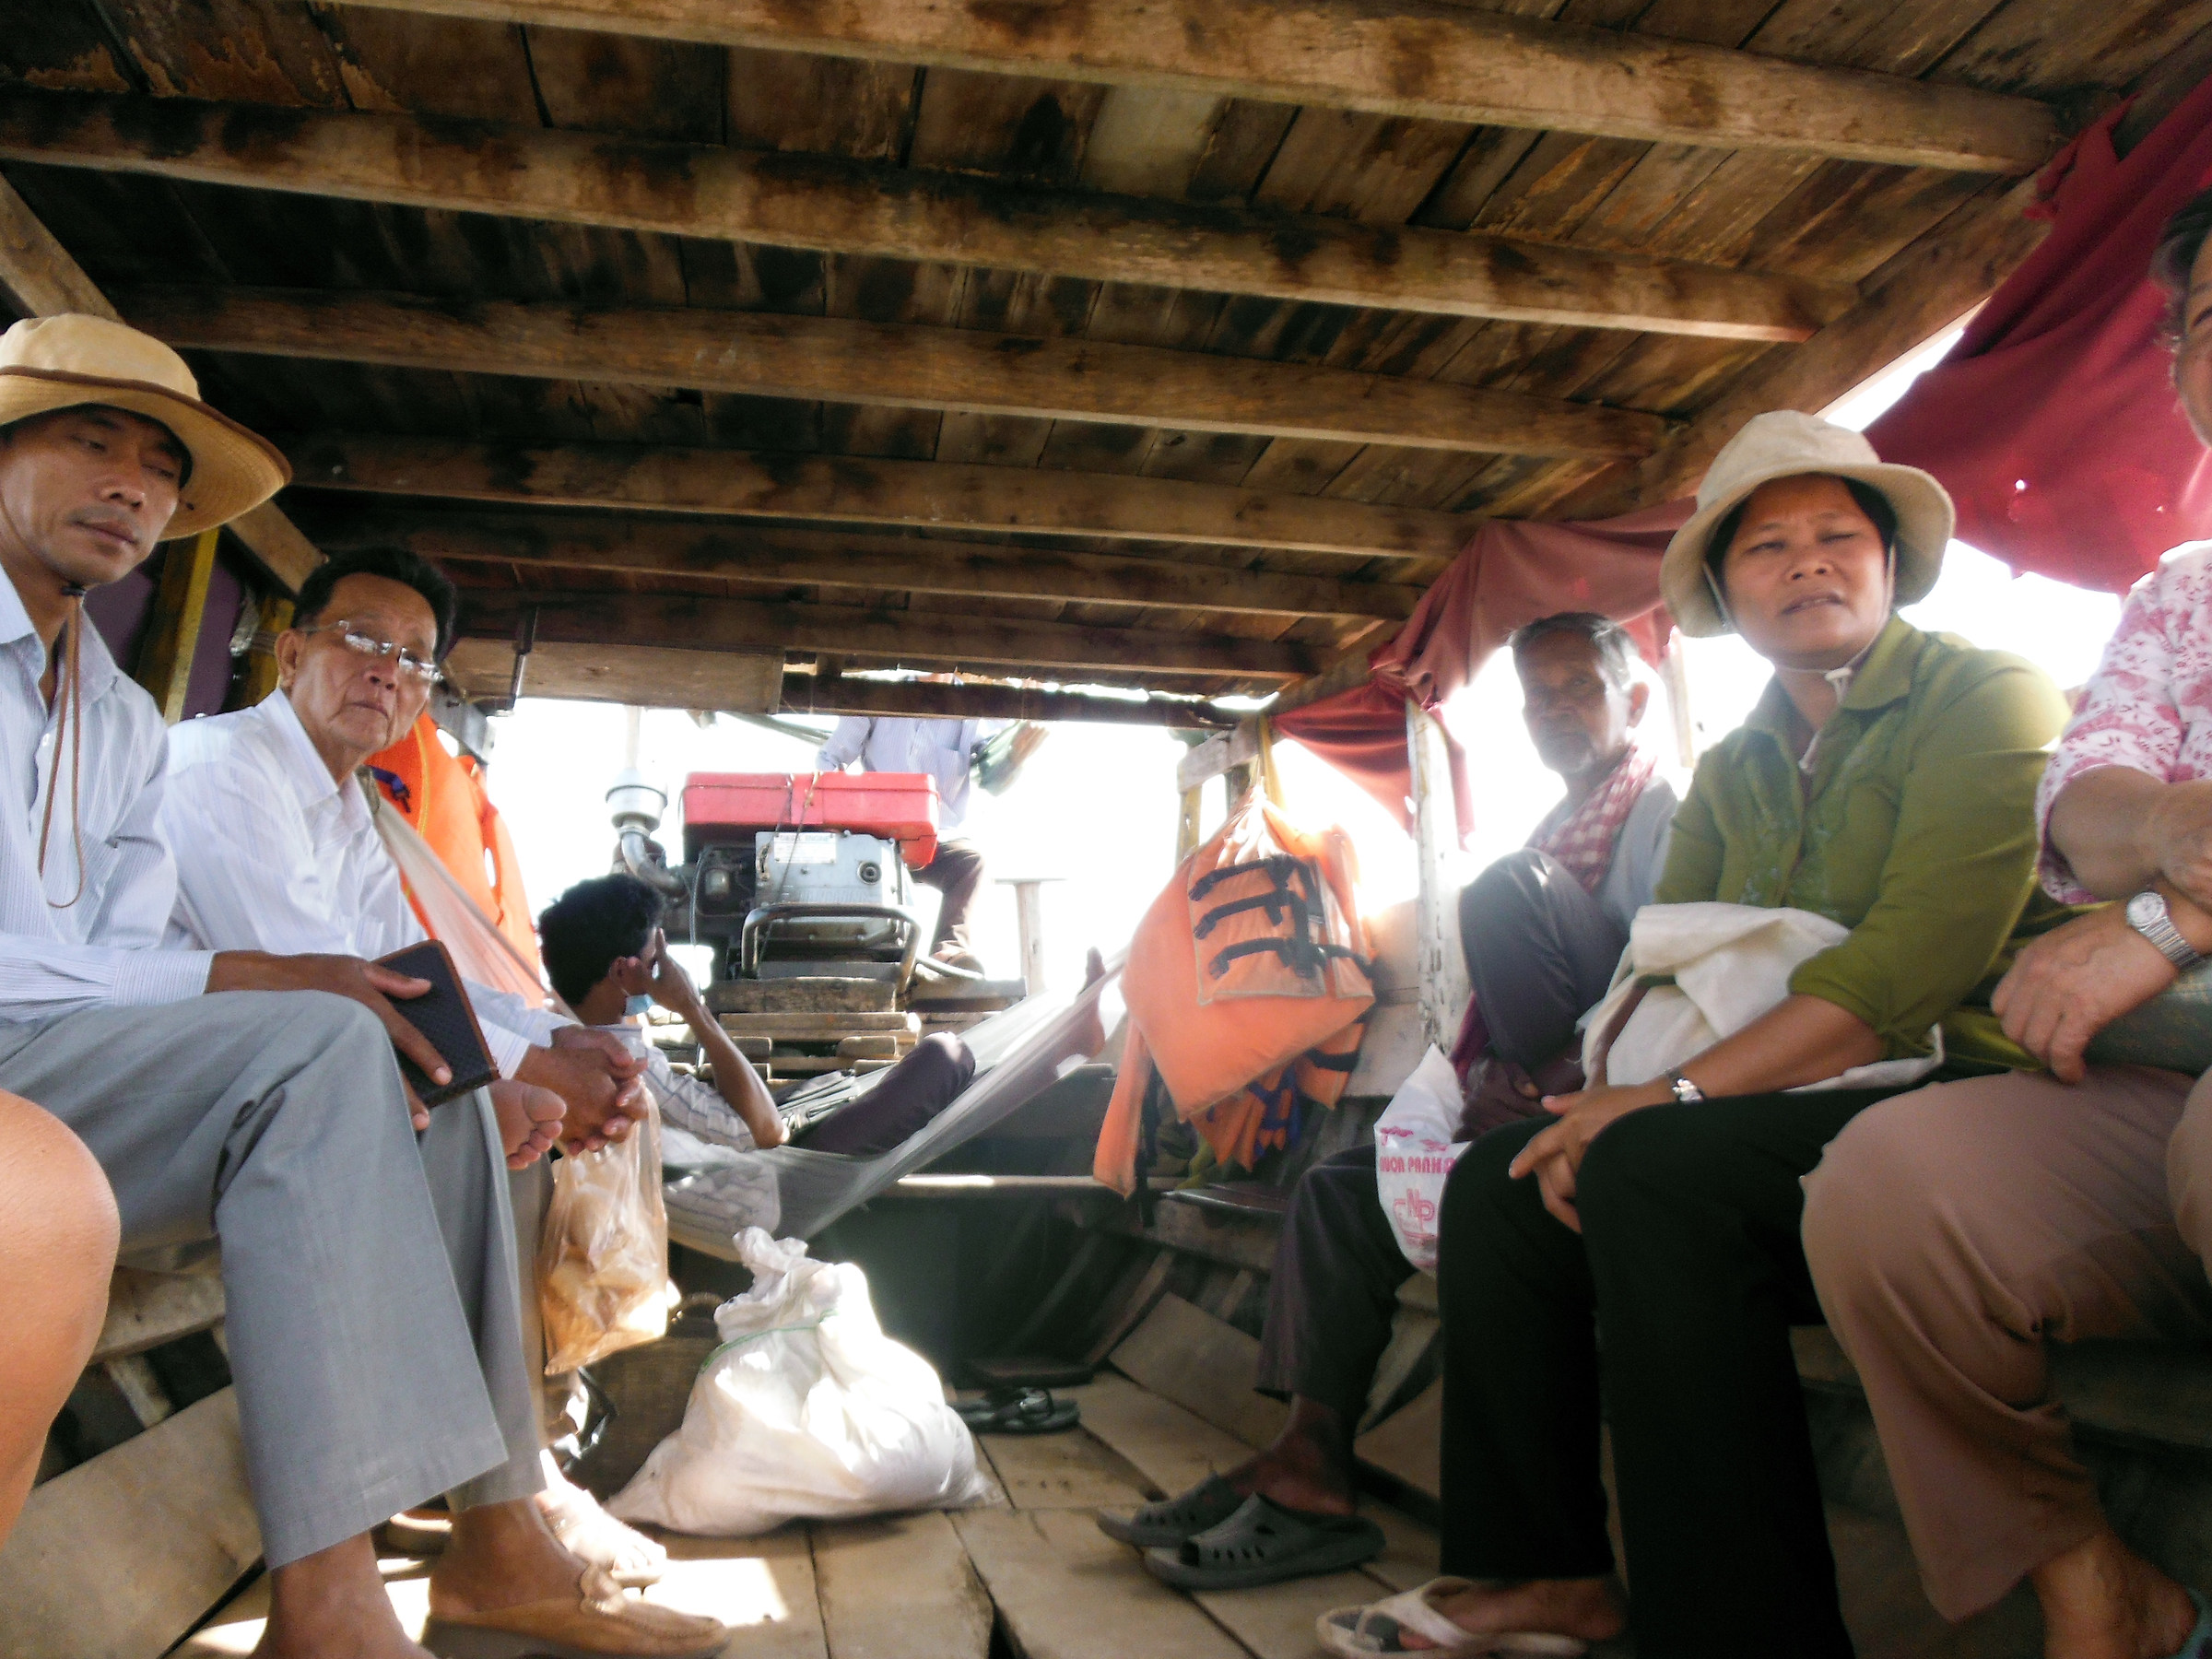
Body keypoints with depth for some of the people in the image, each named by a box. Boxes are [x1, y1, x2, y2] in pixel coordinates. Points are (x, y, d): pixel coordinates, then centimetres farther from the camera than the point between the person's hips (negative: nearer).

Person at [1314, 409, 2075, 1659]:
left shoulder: (1991, 699, -6)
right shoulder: (1733, 771, 17)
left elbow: (1908, 969, -20)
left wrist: (1673, 1098, -23)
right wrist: (1609, 1100, -12)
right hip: (1773, 1118, 8)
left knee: (1661, 1173, -31)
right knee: (1498, 1182, -3)